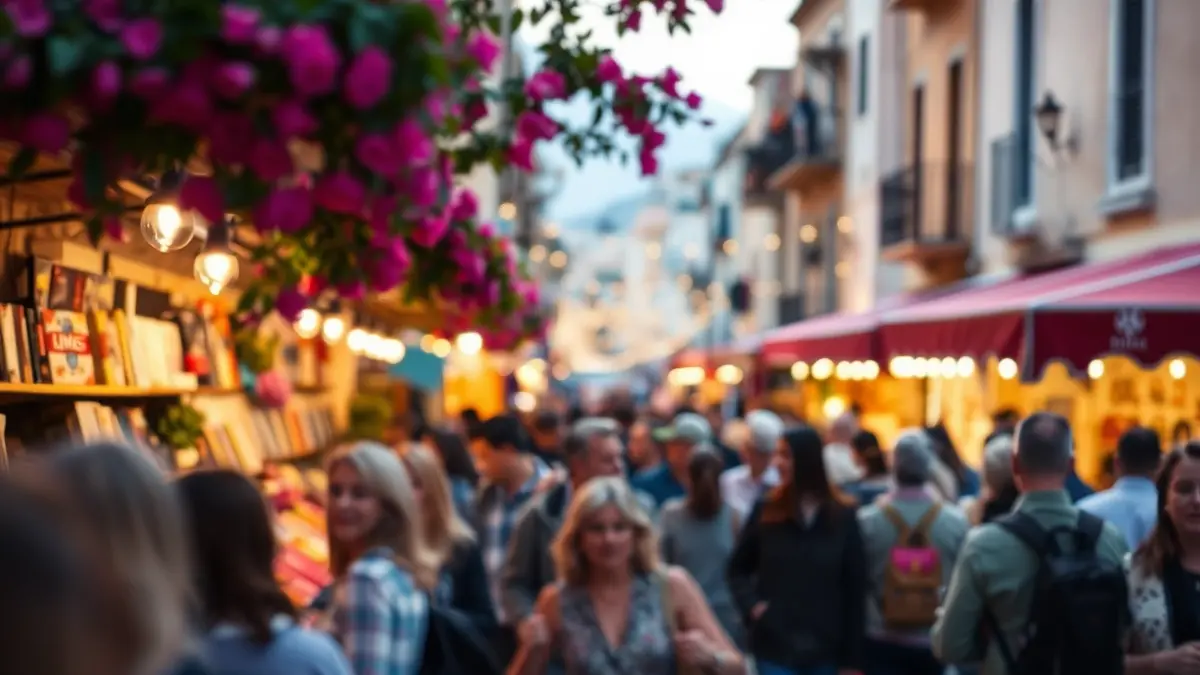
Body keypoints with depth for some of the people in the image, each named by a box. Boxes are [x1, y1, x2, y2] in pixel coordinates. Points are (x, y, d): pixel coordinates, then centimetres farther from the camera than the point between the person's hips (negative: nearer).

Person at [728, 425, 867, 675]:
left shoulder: (842, 516, -1)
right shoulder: (767, 511, 0)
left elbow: (855, 590, -1)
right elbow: (737, 568, 12)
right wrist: (752, 604, -8)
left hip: (824, 648, 1)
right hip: (775, 645, -1)